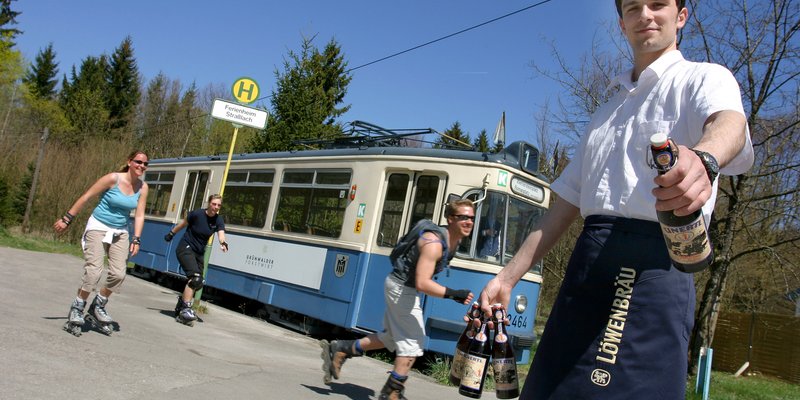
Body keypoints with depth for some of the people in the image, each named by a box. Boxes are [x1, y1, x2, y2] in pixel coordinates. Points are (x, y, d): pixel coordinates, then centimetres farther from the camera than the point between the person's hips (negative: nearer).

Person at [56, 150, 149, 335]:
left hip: (120, 232, 5)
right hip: (98, 227, -4)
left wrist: (136, 239, -7)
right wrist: (66, 219, -7)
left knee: (118, 273, -7)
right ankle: (77, 309, 5)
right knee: (93, 271, -15)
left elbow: (139, 215, 1)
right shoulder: (113, 179, -15)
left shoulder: (142, 187, -2)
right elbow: (86, 197, -9)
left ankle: (97, 307, 16)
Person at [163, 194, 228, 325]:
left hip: (199, 253, 6)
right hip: (185, 248, -6)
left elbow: (221, 234, -21)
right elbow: (183, 224, 1)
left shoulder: (219, 220, -5)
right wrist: (171, 234, 13)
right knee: (195, 277, -24)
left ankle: (181, 302, 28)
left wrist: (223, 243, -43)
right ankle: (185, 309, -24)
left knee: (197, 282, 7)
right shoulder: (197, 214, -15)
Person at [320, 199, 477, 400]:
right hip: (401, 288, -10)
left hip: (403, 287, 10)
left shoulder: (454, 240, 3)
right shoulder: (434, 243, -28)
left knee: (391, 338, 18)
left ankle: (339, 349, 26)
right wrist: (452, 294, -41)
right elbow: (422, 284, -35)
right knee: (412, 342, -5)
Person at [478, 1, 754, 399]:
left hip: (653, 262, -6)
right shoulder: (606, 112, 26)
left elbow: (728, 120, -19)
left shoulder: (702, 78, 6)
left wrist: (703, 158, -44)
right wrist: (509, 275, 16)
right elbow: (567, 202, 23)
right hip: (588, 261, 6)